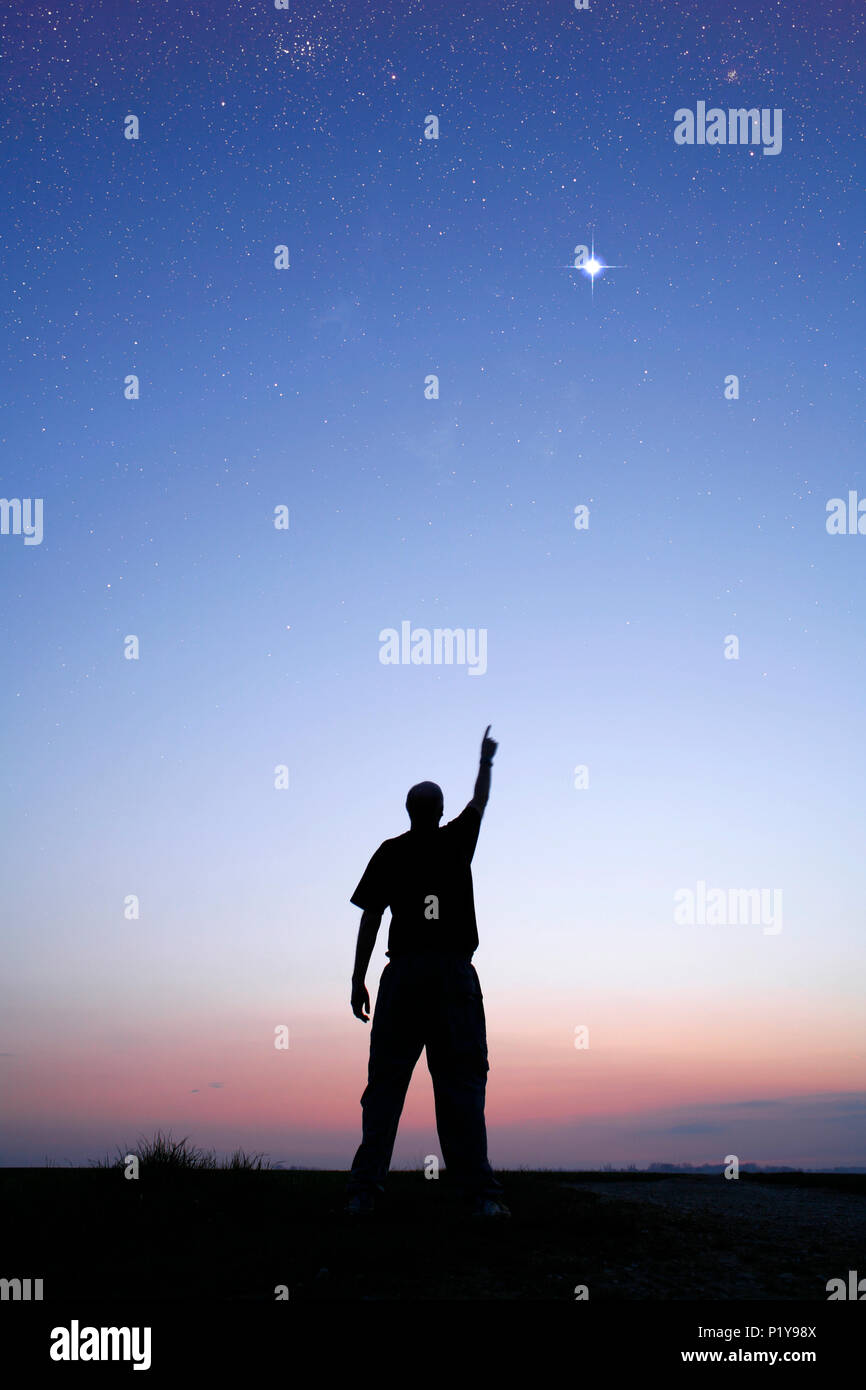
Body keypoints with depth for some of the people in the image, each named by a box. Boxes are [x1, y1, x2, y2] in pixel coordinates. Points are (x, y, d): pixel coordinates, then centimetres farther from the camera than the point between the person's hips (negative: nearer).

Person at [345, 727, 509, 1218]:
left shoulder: (390, 853, 8)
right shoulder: (456, 841, 9)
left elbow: (370, 917, 2)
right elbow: (480, 800, 28)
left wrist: (358, 980, 4)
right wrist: (486, 761, 46)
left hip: (403, 974, 1)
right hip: (455, 973, 0)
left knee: (386, 1081, 1)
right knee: (462, 1082, -2)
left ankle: (365, 1190, -5)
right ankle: (478, 1192, -9)